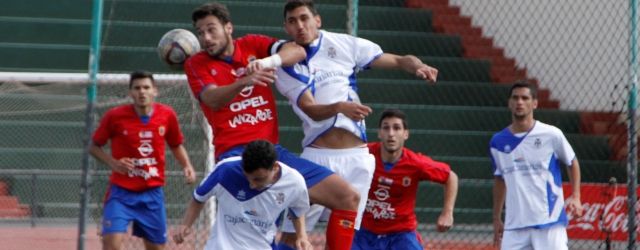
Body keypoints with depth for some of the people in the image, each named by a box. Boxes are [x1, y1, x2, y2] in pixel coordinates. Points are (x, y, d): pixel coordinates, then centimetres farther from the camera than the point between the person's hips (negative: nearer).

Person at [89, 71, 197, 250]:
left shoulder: (167, 115, -3)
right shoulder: (115, 116, -11)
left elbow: (176, 145, 15)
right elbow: (94, 146, 2)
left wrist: (187, 166, -3)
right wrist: (112, 162, -16)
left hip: (152, 192, 3)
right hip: (121, 191, -3)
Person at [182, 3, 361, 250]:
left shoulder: (252, 44, 11)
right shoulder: (196, 64, 5)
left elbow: (298, 51, -6)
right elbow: (213, 100, -15)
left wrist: (268, 62, -27)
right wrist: (243, 81, -35)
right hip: (235, 154, -5)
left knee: (349, 198, -1)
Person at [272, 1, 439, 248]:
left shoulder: (344, 45, 5)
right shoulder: (286, 64, 2)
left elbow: (399, 60, 5)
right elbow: (311, 110, -12)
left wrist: (418, 67, -18)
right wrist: (339, 107, -33)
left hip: (356, 157, 1)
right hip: (317, 156, -1)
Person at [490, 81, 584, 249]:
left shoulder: (551, 135, -4)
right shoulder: (498, 142, 7)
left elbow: (572, 163, 9)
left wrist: (575, 198, -4)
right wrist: (496, 219, 19)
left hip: (549, 221, -4)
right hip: (514, 226, 4)